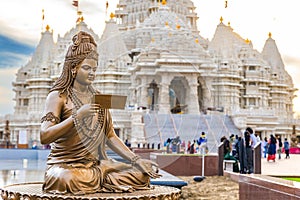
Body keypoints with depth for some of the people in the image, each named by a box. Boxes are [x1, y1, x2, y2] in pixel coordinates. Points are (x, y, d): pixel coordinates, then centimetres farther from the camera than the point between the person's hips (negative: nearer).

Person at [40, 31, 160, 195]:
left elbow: (110, 136, 13)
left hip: (96, 164, 5)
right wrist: (77, 115, -23)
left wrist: (136, 159, -1)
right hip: (65, 164, -5)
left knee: (140, 174, -15)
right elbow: (44, 137, -15)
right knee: (65, 179, -39)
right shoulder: (58, 96, -2)